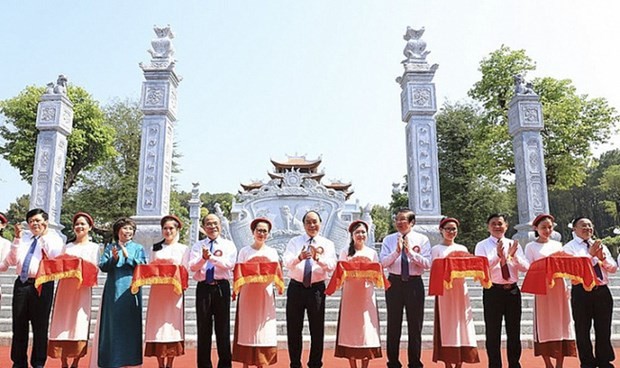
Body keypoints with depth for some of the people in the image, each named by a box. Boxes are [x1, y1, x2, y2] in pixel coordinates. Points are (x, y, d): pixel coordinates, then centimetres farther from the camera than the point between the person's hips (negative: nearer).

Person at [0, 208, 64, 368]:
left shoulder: (54, 238, 5)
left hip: (41, 285, -4)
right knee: (19, 325, 8)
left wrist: (44, 235, -9)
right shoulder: (23, 239, 17)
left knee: (40, 326, 1)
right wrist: (17, 238, 0)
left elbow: (55, 256, -14)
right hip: (21, 284, 4)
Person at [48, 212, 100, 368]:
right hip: (65, 287, 3)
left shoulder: (94, 247, 7)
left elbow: (95, 268, 0)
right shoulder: (67, 246, 16)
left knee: (79, 325, -5)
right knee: (62, 324, 0)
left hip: (82, 289, -3)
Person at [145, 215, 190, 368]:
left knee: (171, 325, -3)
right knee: (157, 326, -1)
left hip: (174, 291, -2)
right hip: (157, 290, 2)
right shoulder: (155, 248, 14)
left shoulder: (184, 249, 8)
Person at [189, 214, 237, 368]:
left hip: (222, 287, -1)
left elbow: (229, 264, -10)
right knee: (203, 328, 5)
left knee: (223, 328, 3)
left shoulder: (229, 245, 7)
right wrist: (204, 258, -23)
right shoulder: (198, 245, 11)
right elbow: (192, 267, -4)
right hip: (203, 288, 1)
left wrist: (212, 257, -20)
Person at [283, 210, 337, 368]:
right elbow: (287, 262, -14)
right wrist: (300, 257, -36)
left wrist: (318, 258, -34)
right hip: (296, 288, 1)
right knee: (293, 329, 9)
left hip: (317, 289, 0)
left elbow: (331, 266, -14)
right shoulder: (294, 242, 3)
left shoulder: (327, 244, 3)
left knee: (317, 329, 8)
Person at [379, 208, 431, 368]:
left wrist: (410, 252, -19)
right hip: (394, 283, 1)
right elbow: (383, 262, -8)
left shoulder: (422, 239, 1)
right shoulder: (389, 239, 3)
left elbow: (427, 264, -9)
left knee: (415, 325, 7)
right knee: (393, 324, 8)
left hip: (415, 283, -1)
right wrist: (397, 251, -20)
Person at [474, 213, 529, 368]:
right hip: (493, 291, -3)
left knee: (514, 332, 11)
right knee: (493, 332, 3)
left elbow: (525, 267, 0)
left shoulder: (514, 245, 8)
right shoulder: (482, 246, -1)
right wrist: (498, 255, -25)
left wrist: (513, 255, -17)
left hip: (513, 291, 3)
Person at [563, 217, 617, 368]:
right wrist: (591, 254, -18)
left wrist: (603, 258, -9)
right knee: (583, 330, 5)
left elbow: (614, 268, 10)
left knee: (604, 330, 13)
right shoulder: (569, 247, -2)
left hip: (602, 291, 4)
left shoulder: (600, 245, 13)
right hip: (582, 292, -4)